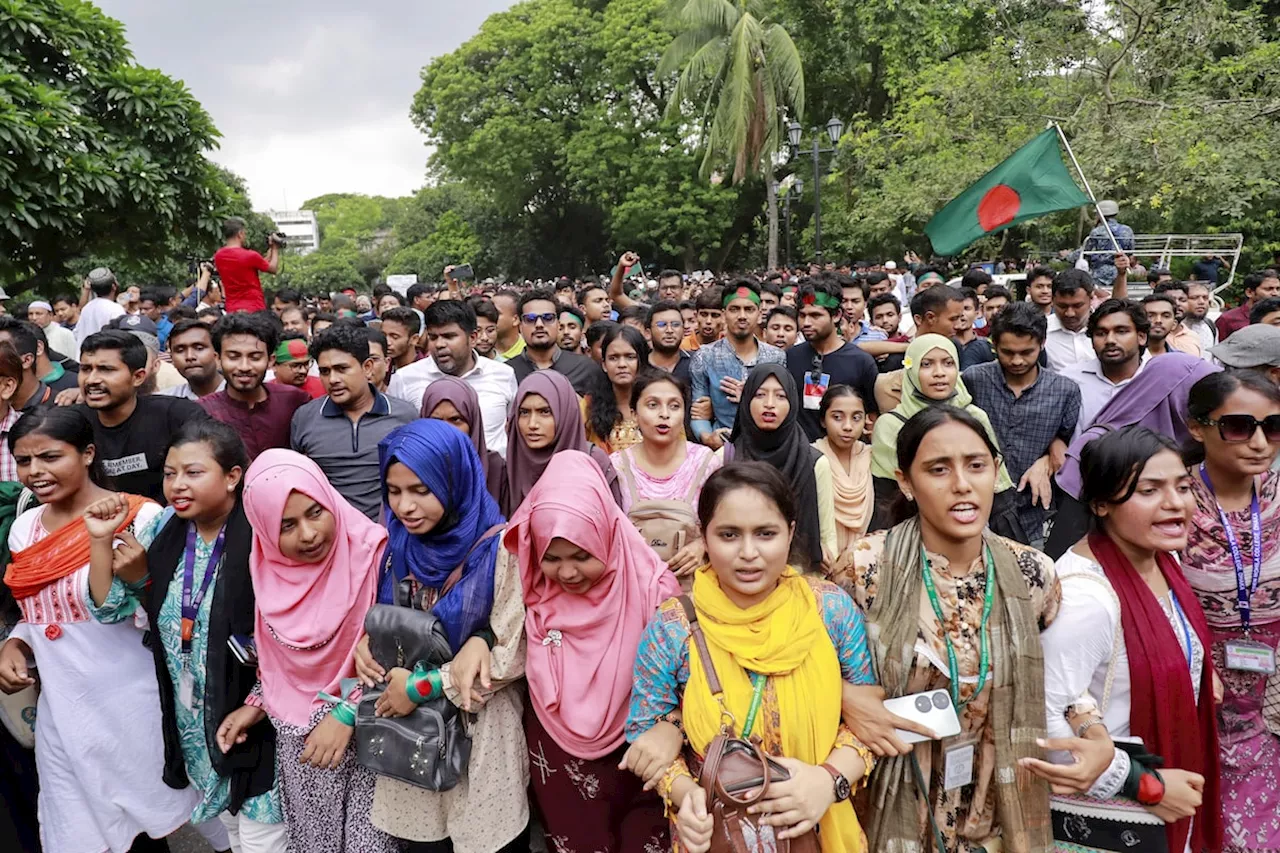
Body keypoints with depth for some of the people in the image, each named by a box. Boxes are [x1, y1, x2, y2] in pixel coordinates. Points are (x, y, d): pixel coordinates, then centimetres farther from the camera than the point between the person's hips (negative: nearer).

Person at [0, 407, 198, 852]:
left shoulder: (142, 518, -15)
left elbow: (113, 611, -21)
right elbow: (39, 611, 17)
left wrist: (100, 540, -31)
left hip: (134, 708, -6)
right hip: (61, 711, 6)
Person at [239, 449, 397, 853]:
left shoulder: (371, 551, -20)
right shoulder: (268, 567, -3)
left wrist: (346, 713, -19)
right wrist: (256, 704, 5)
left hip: (364, 733, -4)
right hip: (297, 737, 4)